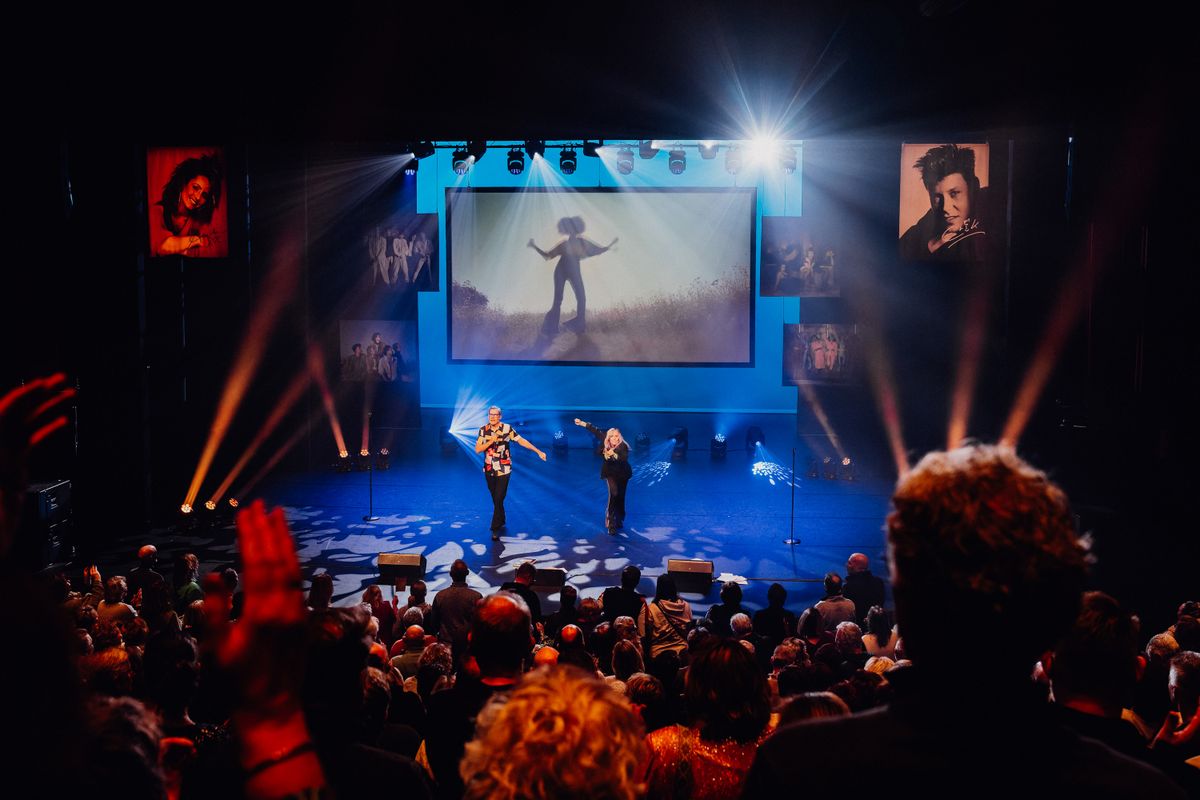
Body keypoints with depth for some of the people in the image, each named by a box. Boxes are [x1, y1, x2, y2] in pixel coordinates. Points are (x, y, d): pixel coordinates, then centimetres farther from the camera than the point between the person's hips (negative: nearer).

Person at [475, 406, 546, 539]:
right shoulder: (483, 430, 0)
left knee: (499, 499, -9)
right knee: (495, 499, 13)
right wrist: (491, 441, -19)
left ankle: (496, 529, -4)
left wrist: (538, 452, -9)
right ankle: (501, 521, 33)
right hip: (489, 470, 4)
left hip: (503, 470, -3)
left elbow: (522, 441, -7)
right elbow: (477, 449, -5)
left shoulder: (506, 428, -9)